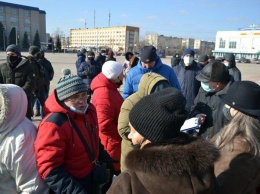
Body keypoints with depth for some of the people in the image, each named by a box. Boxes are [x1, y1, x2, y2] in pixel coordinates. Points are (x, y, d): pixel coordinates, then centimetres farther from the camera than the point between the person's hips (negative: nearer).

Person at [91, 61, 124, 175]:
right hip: (111, 143, -10)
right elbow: (105, 125, -32)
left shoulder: (109, 88, 6)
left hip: (113, 141, 10)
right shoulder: (105, 95, -27)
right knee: (113, 170, 7)